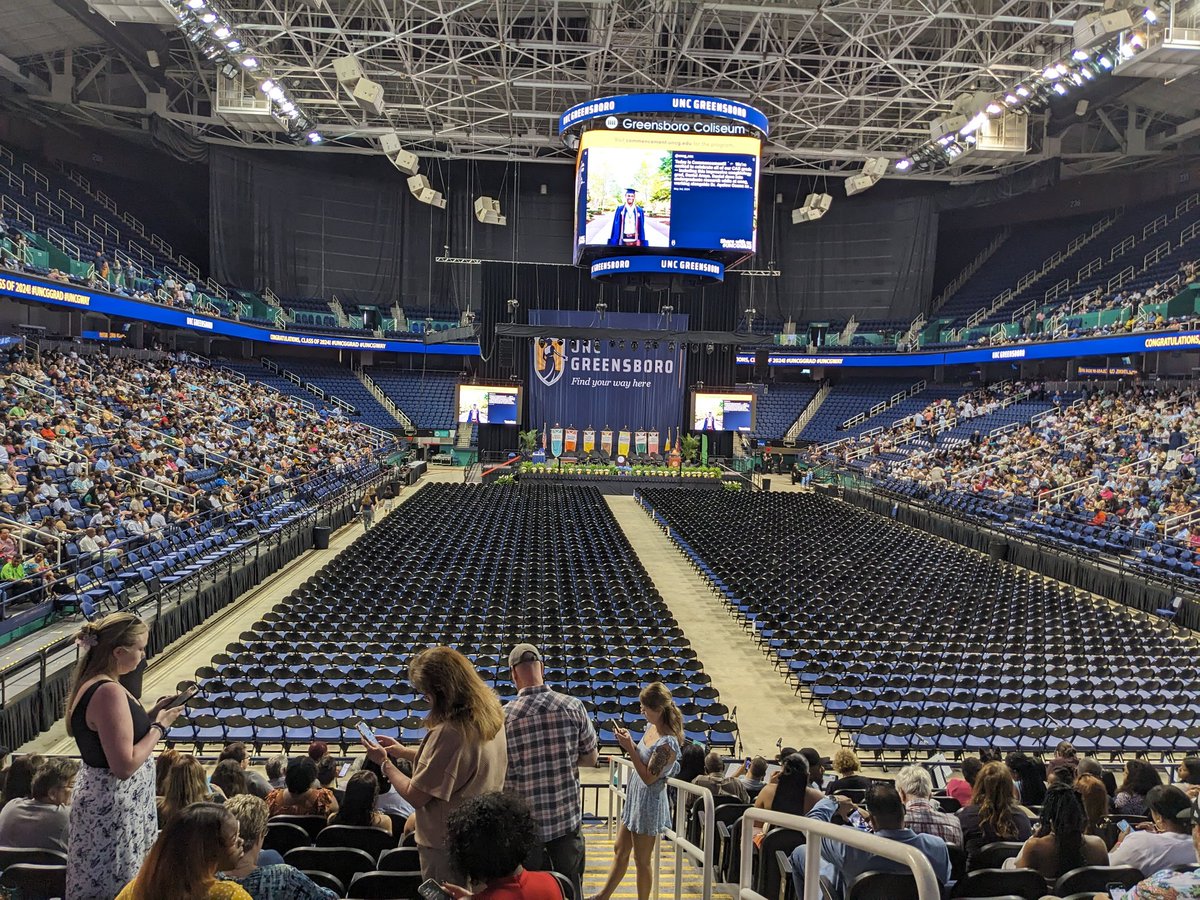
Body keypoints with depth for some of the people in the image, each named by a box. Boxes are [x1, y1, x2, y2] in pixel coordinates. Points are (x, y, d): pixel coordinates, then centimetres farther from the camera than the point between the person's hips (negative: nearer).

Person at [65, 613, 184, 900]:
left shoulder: (91, 683, 5)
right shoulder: (109, 692, -26)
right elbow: (125, 765, -27)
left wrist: (152, 714, 5)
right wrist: (159, 726, -16)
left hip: (102, 798, 10)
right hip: (114, 810, -10)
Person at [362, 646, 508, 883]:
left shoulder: (448, 733, -29)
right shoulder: (493, 717, -2)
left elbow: (415, 796, -20)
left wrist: (384, 762, -4)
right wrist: (405, 752, 13)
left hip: (447, 847, -8)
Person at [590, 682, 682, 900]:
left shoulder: (667, 743, -27)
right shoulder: (651, 727, -1)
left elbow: (648, 778, -24)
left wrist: (629, 748, -24)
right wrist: (629, 742, -5)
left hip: (649, 802, -9)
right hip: (635, 797, 9)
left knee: (642, 861, 9)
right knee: (620, 850, 22)